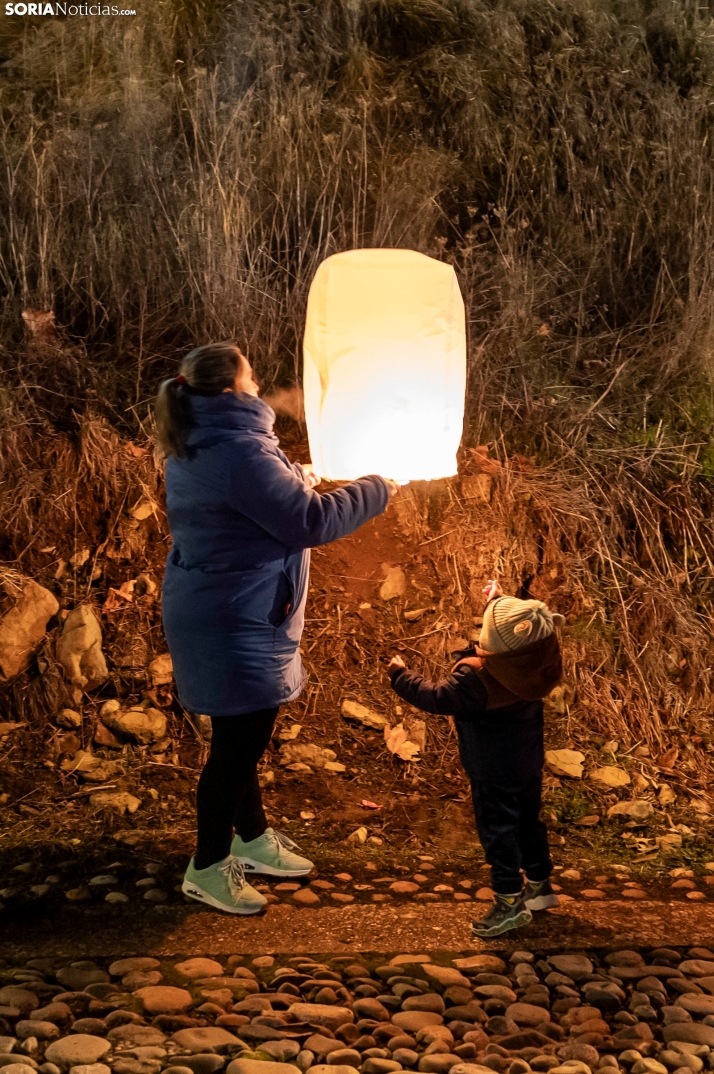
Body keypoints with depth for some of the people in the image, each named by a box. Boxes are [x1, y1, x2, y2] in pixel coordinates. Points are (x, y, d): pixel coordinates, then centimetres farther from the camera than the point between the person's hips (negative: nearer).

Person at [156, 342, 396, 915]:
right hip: (236, 624, -11)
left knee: (244, 735, 22)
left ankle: (252, 836, 38)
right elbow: (308, 522, -23)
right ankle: (208, 867, 15)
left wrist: (296, 479, 23)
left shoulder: (193, 448, 9)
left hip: (206, 607, 11)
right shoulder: (239, 452, -24)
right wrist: (375, 490, -11)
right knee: (239, 742, 2)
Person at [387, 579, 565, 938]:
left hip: (494, 774, -8)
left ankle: (509, 902, 16)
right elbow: (519, 624, 11)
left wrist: (400, 675, -7)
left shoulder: (475, 678, -33)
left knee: (497, 831, 6)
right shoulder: (533, 659, -14)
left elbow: (435, 698, -21)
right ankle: (539, 885, 38)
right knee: (528, 821, 23)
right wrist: (498, 601, 18)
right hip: (528, 763, 8)